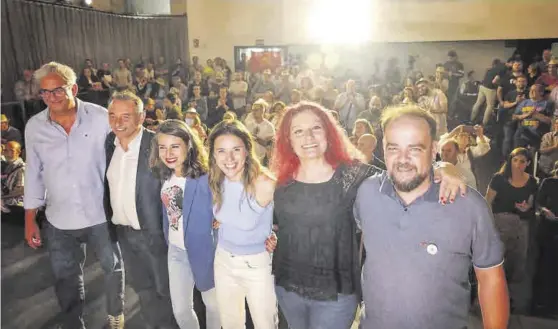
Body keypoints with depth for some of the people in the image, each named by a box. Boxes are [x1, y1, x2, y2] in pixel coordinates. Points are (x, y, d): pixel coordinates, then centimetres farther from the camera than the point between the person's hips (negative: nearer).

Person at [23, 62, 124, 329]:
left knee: (112, 268, 19)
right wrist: (30, 220, 6)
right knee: (66, 279, 17)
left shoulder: (100, 117, -12)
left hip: (101, 215, -1)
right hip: (59, 221, 2)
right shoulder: (34, 126, -3)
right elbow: (33, 174, 4)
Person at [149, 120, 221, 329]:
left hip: (204, 250, -5)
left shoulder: (206, 178, -25)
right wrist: (167, 239, 9)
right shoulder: (165, 176, -3)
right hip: (175, 250, 5)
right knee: (180, 310, 16)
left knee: (212, 303, 19)